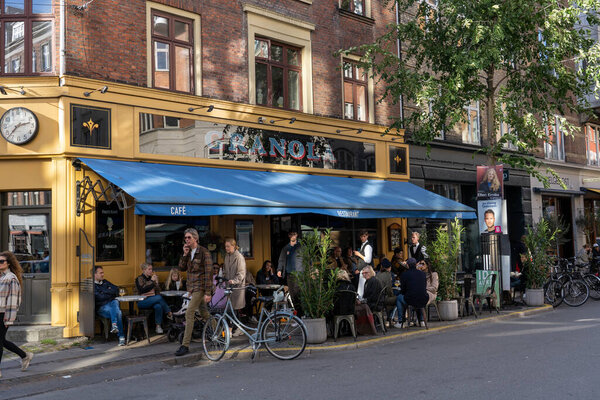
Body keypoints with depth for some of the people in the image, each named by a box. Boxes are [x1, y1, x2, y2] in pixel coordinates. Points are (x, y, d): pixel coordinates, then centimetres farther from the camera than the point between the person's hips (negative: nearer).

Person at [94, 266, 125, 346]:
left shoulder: (105, 282, 24)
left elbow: (116, 290, 15)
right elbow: (99, 297, -9)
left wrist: (104, 291, 2)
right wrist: (111, 294, 4)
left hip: (112, 303, 4)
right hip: (101, 307, -4)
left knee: (115, 302, -34)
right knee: (118, 312, -32)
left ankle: (114, 325, -48)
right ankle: (121, 336, -36)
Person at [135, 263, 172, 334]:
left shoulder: (151, 278, 16)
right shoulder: (139, 279, 2)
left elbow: (158, 291, 14)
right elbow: (142, 289, -17)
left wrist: (156, 282, -3)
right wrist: (151, 281, -11)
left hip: (152, 300, 5)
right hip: (142, 302, -5)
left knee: (158, 306, -32)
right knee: (159, 297, -31)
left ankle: (158, 326, -30)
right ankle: (169, 313, -20)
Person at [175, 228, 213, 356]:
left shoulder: (204, 252, -13)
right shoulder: (189, 252, 10)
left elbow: (208, 272, -16)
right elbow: (182, 268, 6)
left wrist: (208, 292, -20)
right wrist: (185, 254, -8)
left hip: (200, 287, -8)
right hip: (192, 287, 8)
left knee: (189, 313, -14)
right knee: (204, 313, 17)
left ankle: (185, 345, -13)